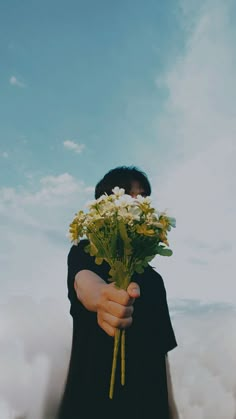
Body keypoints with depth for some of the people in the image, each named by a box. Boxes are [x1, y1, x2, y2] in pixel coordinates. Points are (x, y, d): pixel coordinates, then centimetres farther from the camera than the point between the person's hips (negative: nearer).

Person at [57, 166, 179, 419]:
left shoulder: (153, 280, 9)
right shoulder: (85, 252, -5)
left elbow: (161, 349, 10)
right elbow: (84, 281, -29)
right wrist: (102, 297, -50)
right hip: (93, 397, -4)